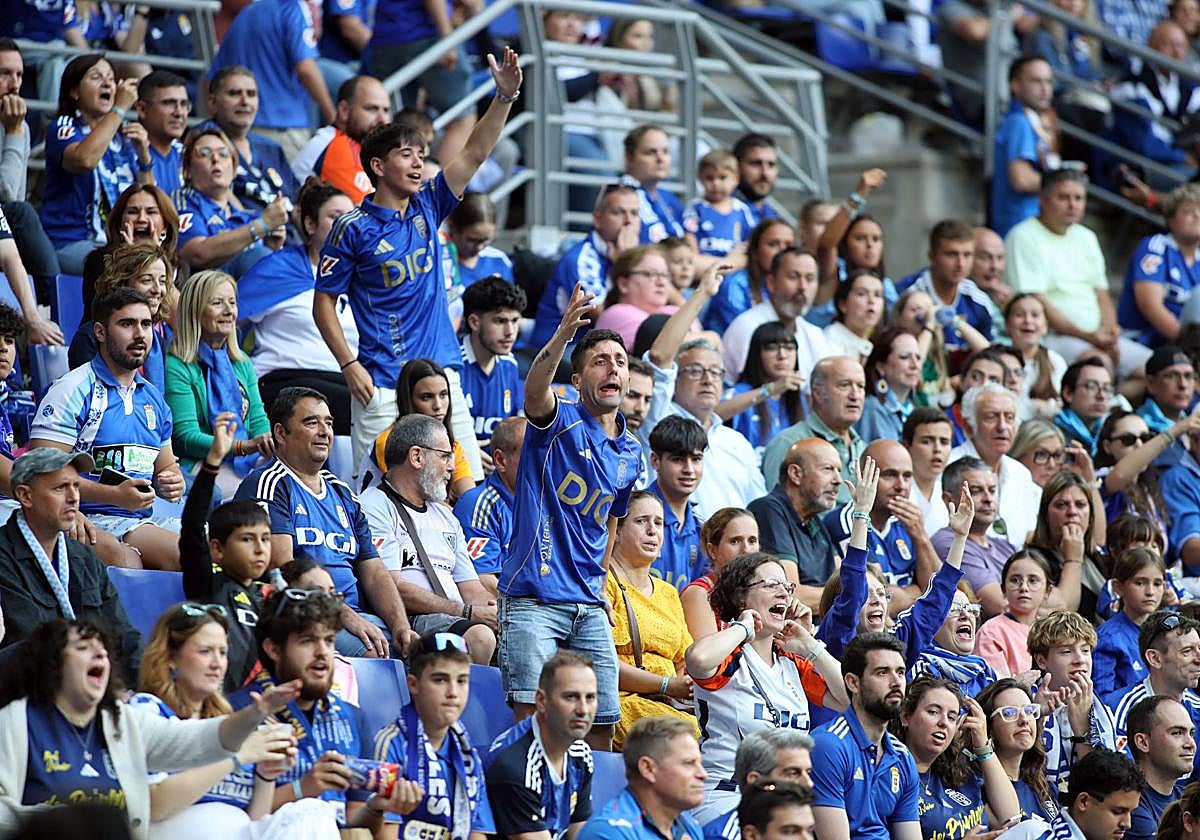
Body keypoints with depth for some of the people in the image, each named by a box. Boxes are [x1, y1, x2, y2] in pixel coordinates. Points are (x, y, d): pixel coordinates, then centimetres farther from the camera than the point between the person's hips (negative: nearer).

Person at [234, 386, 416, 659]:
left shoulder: (343, 494, 25)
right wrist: (346, 617, -20)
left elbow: (374, 573, 19)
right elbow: (282, 567, -12)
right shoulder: (269, 485, 0)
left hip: (357, 618, 7)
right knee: (371, 653, -35)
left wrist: (401, 626, -2)